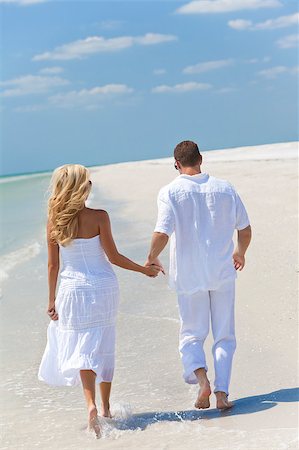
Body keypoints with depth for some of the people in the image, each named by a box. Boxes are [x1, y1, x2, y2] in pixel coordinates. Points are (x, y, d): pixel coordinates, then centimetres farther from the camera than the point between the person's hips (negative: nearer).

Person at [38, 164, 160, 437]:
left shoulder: (55, 221, -6)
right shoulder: (99, 217, -12)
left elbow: (53, 264, -1)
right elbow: (113, 257, -9)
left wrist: (52, 299, 8)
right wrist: (144, 269, 4)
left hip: (73, 290, 1)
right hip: (104, 287, 0)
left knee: (81, 348, 5)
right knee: (103, 347, 13)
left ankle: (91, 404, -15)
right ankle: (106, 407, 23)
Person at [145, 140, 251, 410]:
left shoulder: (170, 192, -8)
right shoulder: (223, 188, 1)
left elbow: (162, 234, -18)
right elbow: (245, 230, 7)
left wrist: (152, 259, 0)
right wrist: (240, 253, 26)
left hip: (189, 276, -2)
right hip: (222, 272, 2)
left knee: (191, 334, 12)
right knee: (224, 336, 10)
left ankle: (200, 375, -12)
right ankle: (222, 393, 3)